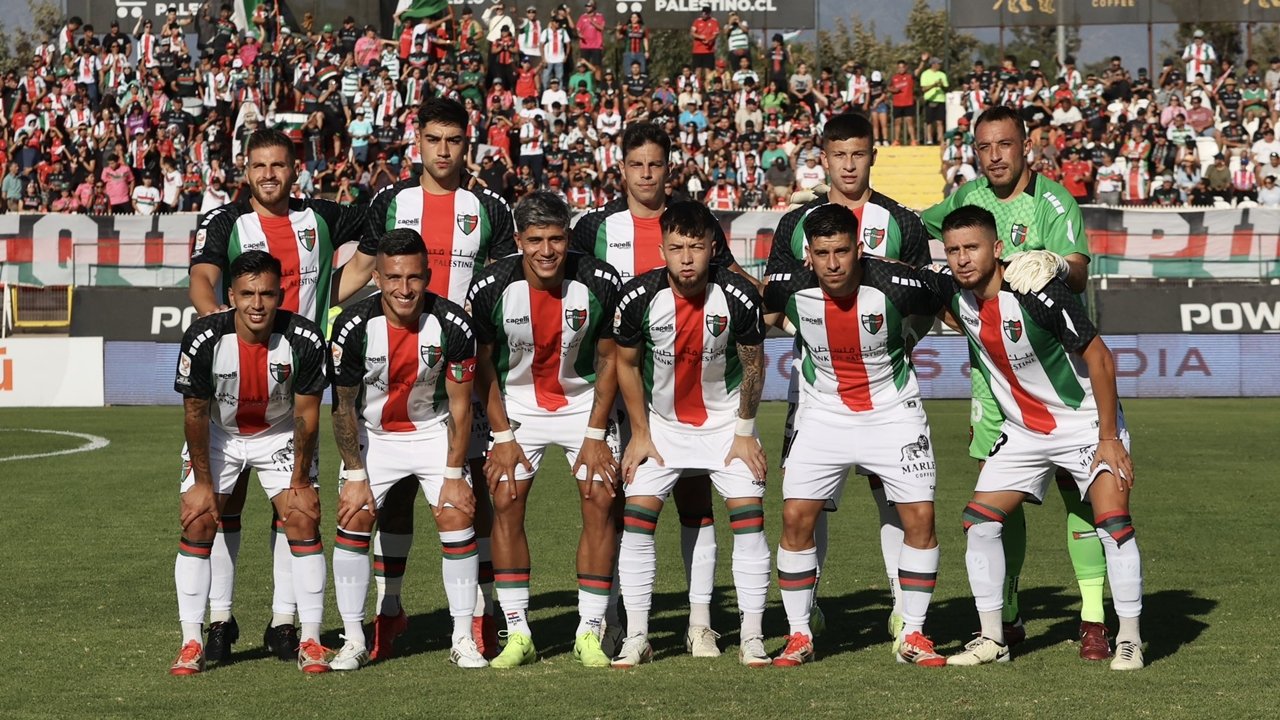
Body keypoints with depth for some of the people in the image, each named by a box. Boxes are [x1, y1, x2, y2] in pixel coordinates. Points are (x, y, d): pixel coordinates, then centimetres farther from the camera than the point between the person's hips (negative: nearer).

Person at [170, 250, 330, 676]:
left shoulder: (304, 340, -27)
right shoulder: (203, 339, -28)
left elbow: (307, 414, -15)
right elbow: (195, 413, -15)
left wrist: (300, 482, -11)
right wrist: (202, 482, -11)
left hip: (280, 434, 0)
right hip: (218, 434, 0)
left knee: (304, 520, -11)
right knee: (197, 523, -10)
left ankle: (311, 641, -2)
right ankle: (192, 644, -2)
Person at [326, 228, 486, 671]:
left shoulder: (452, 325, -22)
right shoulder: (354, 327, -22)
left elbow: (460, 406, -11)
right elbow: (343, 407, -10)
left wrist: (453, 475, -11)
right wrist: (356, 476, -10)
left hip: (434, 431, 0)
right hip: (372, 434, 0)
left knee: (457, 519, -10)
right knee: (354, 519, -10)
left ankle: (463, 640, 1)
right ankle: (353, 642, 1)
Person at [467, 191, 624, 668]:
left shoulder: (600, 284, -19)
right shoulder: (491, 288, -19)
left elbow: (609, 360, -7)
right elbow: (483, 365, -5)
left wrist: (595, 435, -9)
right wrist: (502, 436, -8)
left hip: (584, 402, 0)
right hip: (517, 405, 0)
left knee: (600, 502, -10)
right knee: (505, 502, -10)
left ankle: (589, 633, -2)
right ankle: (518, 634, -3)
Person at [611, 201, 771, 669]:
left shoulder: (738, 296, -20)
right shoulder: (639, 297, -19)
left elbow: (753, 363, -4)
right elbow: (627, 364, -2)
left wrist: (745, 432, -4)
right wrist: (640, 434, -2)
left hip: (725, 420, -1)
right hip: (662, 423, 1)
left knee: (749, 514, -11)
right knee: (636, 516, -9)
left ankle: (752, 638, -4)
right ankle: (636, 637, 0)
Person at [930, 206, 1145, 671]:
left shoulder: (1038, 291, -26)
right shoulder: (955, 293, -9)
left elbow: (1099, 358, -20)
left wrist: (1109, 438, -19)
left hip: (1085, 423, -6)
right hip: (1023, 432, 6)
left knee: (1113, 523, -17)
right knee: (979, 521, -2)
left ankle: (1129, 640, -6)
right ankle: (992, 639, 8)